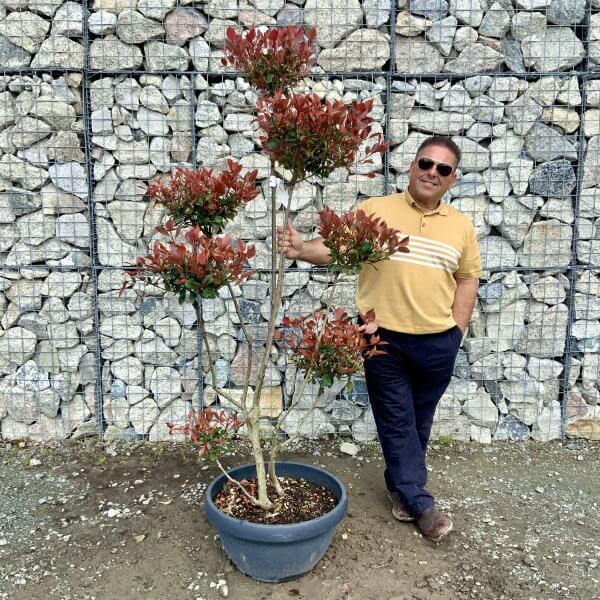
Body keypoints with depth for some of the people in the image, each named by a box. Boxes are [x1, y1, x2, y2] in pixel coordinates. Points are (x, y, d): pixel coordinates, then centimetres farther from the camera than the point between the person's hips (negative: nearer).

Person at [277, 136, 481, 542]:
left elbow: (468, 278, 11)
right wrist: (300, 249, -30)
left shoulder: (461, 225, 6)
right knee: (396, 420, 6)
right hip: (384, 337, -3)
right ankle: (419, 501, 20)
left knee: (420, 420, 17)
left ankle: (401, 485, 38)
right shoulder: (375, 210, -3)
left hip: (438, 342, 3)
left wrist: (457, 329, 4)